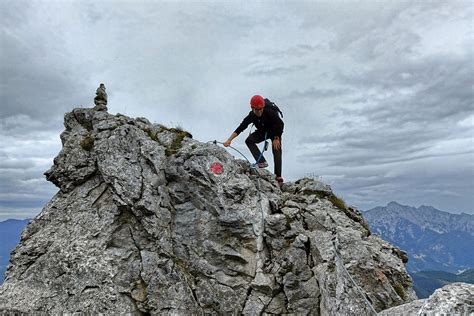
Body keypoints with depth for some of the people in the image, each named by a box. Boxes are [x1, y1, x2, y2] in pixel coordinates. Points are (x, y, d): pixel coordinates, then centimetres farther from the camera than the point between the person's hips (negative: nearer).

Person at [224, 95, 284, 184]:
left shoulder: (270, 112, -35)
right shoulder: (251, 116, -25)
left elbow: (281, 124, -22)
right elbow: (240, 128, -27)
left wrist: (276, 138, -21)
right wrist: (229, 140, -35)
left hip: (275, 131, -4)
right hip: (263, 131, 4)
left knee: (276, 151, -16)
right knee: (249, 140, -19)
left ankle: (279, 177, -12)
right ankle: (262, 162, -19)